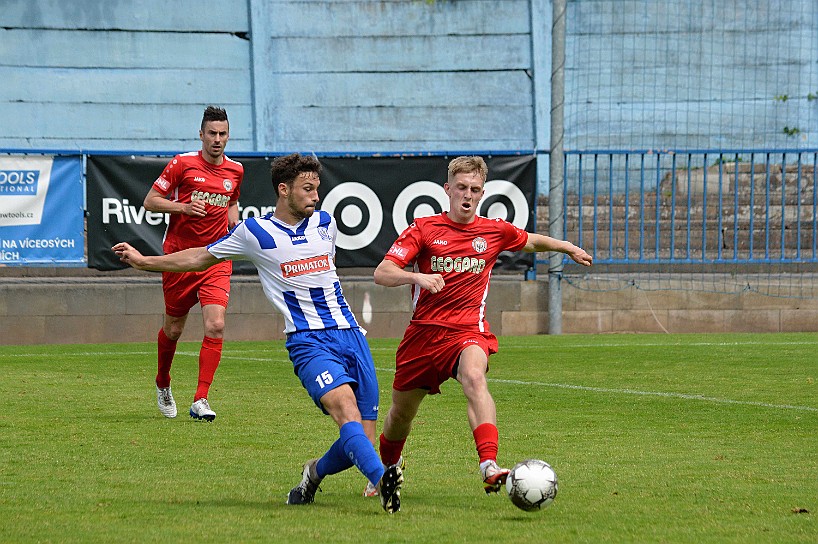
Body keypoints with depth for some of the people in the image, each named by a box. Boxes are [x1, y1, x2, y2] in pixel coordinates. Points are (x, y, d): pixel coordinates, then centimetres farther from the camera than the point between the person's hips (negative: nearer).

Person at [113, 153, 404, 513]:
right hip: (308, 342, -5)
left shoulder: (325, 224, 14)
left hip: (350, 335, 5)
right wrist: (143, 261, 21)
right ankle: (382, 481, -49)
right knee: (344, 405, -32)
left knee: (362, 439, -3)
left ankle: (315, 473, 26)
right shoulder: (254, 233, 3)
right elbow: (202, 258, 18)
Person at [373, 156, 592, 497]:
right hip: (423, 333, 1)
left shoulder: (495, 231, 6)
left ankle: (489, 466, -52)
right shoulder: (423, 229, -2)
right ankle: (387, 470, 46)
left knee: (474, 378, -35)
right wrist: (417, 277, -30)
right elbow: (382, 274, -13)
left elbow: (530, 241, 30)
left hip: (468, 331, -1)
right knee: (401, 414, 12)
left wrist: (568, 248, 33)